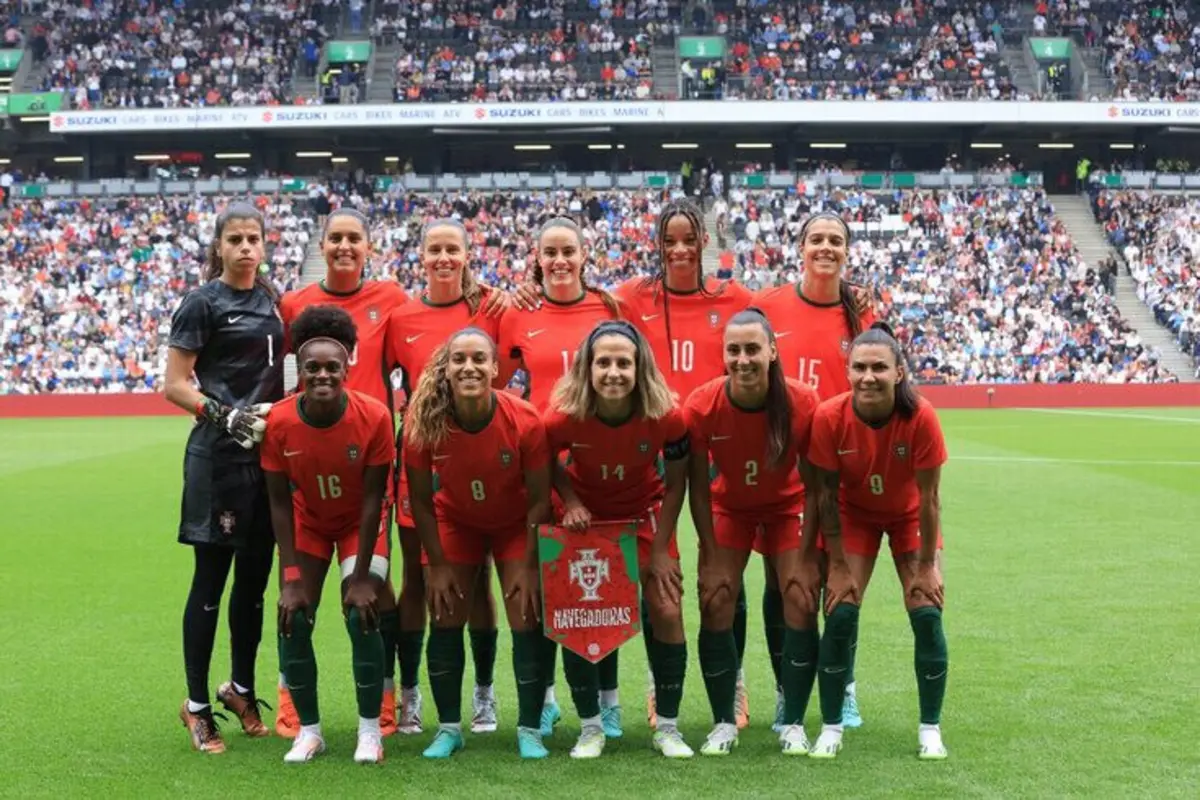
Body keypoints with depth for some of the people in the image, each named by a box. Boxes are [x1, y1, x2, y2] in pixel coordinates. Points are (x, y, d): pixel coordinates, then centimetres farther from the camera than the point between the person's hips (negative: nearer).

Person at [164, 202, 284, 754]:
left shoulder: (271, 300, 12)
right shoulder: (203, 303, -6)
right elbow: (175, 385, -9)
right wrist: (226, 415, -20)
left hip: (268, 453, 6)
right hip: (219, 455, -6)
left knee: (255, 577, 12)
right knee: (211, 578, -1)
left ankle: (241, 688, 27)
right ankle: (196, 705, 8)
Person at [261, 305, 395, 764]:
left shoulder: (374, 417, -28)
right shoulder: (279, 421, -25)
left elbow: (372, 498, -20)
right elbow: (280, 501, -15)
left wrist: (361, 575, -20)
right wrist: (292, 576, -18)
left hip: (360, 523, -2)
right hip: (309, 522, 2)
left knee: (362, 614, -15)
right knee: (293, 620, -7)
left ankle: (370, 729, 1)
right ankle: (309, 730, 9)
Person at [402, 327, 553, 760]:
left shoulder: (525, 421, -29)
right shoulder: (424, 423, -26)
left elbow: (539, 498, -17)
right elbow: (421, 499, -12)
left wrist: (529, 565, -16)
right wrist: (438, 564, -11)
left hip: (516, 524, -1)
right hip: (456, 521, 1)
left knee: (526, 619, -7)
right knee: (445, 618, -2)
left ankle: (529, 729, 4)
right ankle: (448, 728, 11)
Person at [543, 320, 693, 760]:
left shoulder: (666, 416, -28)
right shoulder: (563, 417, -29)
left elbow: (675, 482, -11)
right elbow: (546, 464, -4)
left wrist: (660, 549, -10)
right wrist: (570, 501, -20)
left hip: (644, 515, 0)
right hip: (586, 517, 0)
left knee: (668, 611, -6)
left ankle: (668, 727, 10)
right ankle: (591, 728, 14)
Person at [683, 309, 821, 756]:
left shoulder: (804, 403, -27)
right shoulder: (701, 407, -27)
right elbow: (698, 487, -15)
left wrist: (805, 554, -16)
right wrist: (711, 558, -14)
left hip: (787, 508, 0)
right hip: (729, 509, 0)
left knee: (801, 602, -9)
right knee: (715, 605, -8)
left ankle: (794, 724, 4)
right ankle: (724, 724, 7)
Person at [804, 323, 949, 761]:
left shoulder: (921, 416, -31)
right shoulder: (829, 417, -29)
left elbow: (928, 497, -20)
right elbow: (826, 494, -17)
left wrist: (927, 565, -15)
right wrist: (838, 565, -14)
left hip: (909, 515, 0)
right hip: (854, 514, 0)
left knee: (926, 614, -8)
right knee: (840, 614, -9)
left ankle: (930, 729, 7)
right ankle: (831, 728, 3)